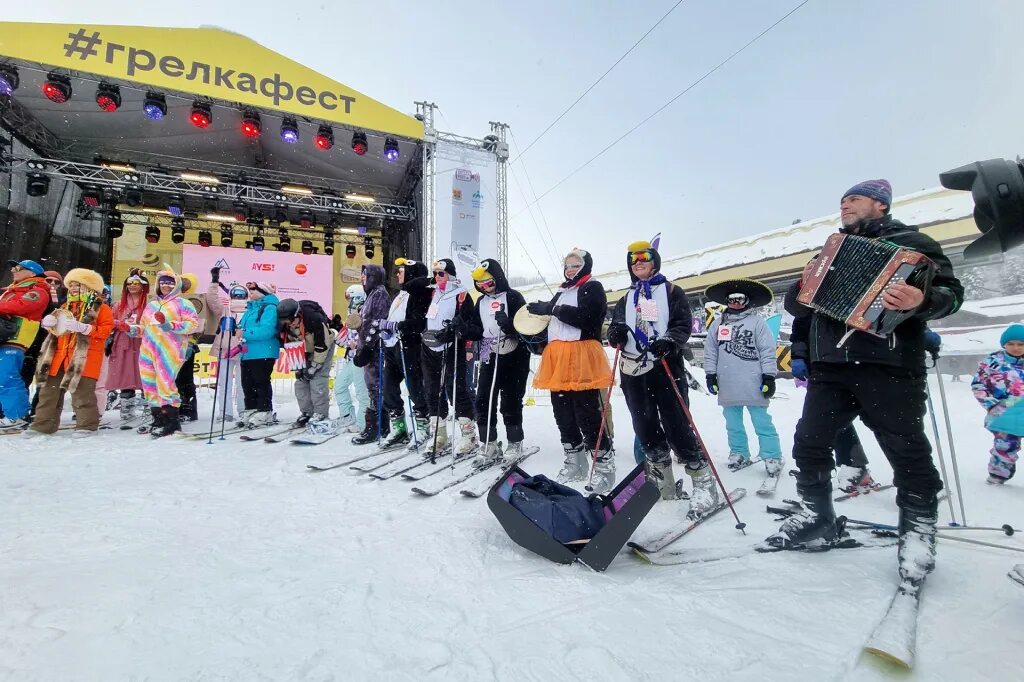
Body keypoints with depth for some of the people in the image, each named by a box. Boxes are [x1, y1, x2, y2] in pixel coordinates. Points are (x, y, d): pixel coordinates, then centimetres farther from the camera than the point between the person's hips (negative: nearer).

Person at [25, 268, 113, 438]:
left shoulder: (101, 308, 0)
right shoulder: (66, 307, 22)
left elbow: (106, 330, -11)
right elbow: (58, 327, 28)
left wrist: (83, 328, -22)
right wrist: (50, 323, 5)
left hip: (84, 357, -8)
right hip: (60, 355, 8)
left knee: (82, 391, -9)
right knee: (49, 390, 10)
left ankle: (87, 424, -1)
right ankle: (43, 424, 18)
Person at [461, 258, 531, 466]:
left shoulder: (513, 297, -3)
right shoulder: (481, 302, 15)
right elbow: (476, 330, 15)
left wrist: (508, 324, -28)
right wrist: (463, 328, -4)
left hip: (513, 357, -6)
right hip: (489, 357, 6)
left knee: (510, 402, 1)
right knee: (483, 401, 1)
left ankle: (515, 444, 16)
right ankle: (490, 445, 13)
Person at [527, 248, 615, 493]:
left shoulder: (592, 288, 0)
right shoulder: (561, 292, 25)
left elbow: (583, 316, -16)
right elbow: (553, 322, 29)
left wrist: (551, 309, -12)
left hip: (581, 356, -8)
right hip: (557, 358, 8)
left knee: (587, 414, -10)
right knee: (563, 413, 10)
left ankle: (604, 465, 1)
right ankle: (574, 462, 22)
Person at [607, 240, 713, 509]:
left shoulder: (671, 291, 7)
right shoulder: (626, 299, 21)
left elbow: (683, 324, -4)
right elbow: (616, 325, 15)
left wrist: (669, 342, -24)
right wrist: (616, 333, -9)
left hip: (664, 367, -5)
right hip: (633, 371, 5)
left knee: (676, 426, -8)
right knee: (645, 429, 8)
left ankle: (704, 484, 3)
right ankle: (662, 484, 21)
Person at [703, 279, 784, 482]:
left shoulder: (757, 322, 0)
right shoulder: (717, 323, 9)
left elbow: (767, 351, -3)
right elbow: (710, 351, 11)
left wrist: (769, 376, -7)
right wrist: (710, 374, 7)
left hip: (753, 385, -4)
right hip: (727, 386, 4)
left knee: (762, 423, 1)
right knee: (733, 424, 14)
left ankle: (772, 458, 11)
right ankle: (739, 454, 28)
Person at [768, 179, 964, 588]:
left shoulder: (910, 242, 8)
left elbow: (951, 291, -3)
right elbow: (796, 306, 22)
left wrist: (921, 301, -25)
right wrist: (805, 285, 0)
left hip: (889, 366, -5)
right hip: (831, 367, 5)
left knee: (907, 451, -1)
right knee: (809, 443, 4)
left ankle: (918, 527, 19)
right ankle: (819, 517, 18)